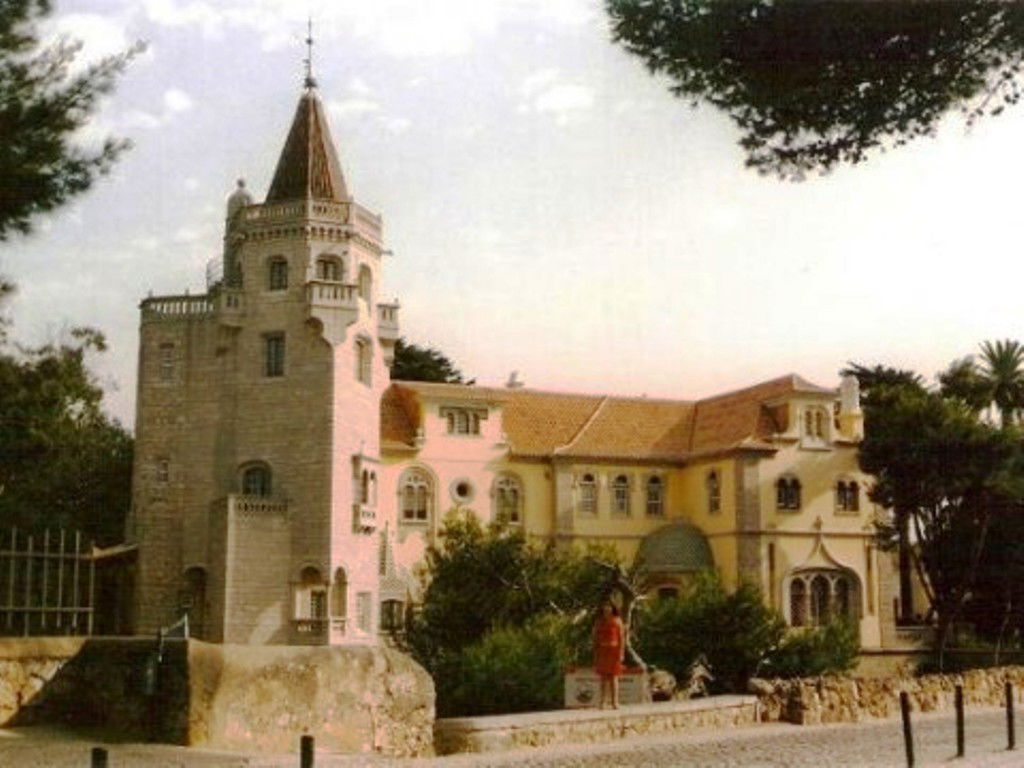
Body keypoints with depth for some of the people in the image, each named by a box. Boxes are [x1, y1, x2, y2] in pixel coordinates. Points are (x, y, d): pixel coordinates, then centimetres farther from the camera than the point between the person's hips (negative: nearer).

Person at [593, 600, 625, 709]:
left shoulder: (617, 621, -1)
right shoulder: (598, 622, 7)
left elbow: (622, 637, -3)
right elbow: (595, 638, 9)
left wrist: (621, 652, -10)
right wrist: (595, 654, 4)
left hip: (614, 650, -2)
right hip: (602, 651, 2)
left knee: (614, 677, -3)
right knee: (603, 677, 2)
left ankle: (615, 702, -3)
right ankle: (602, 702, 1)